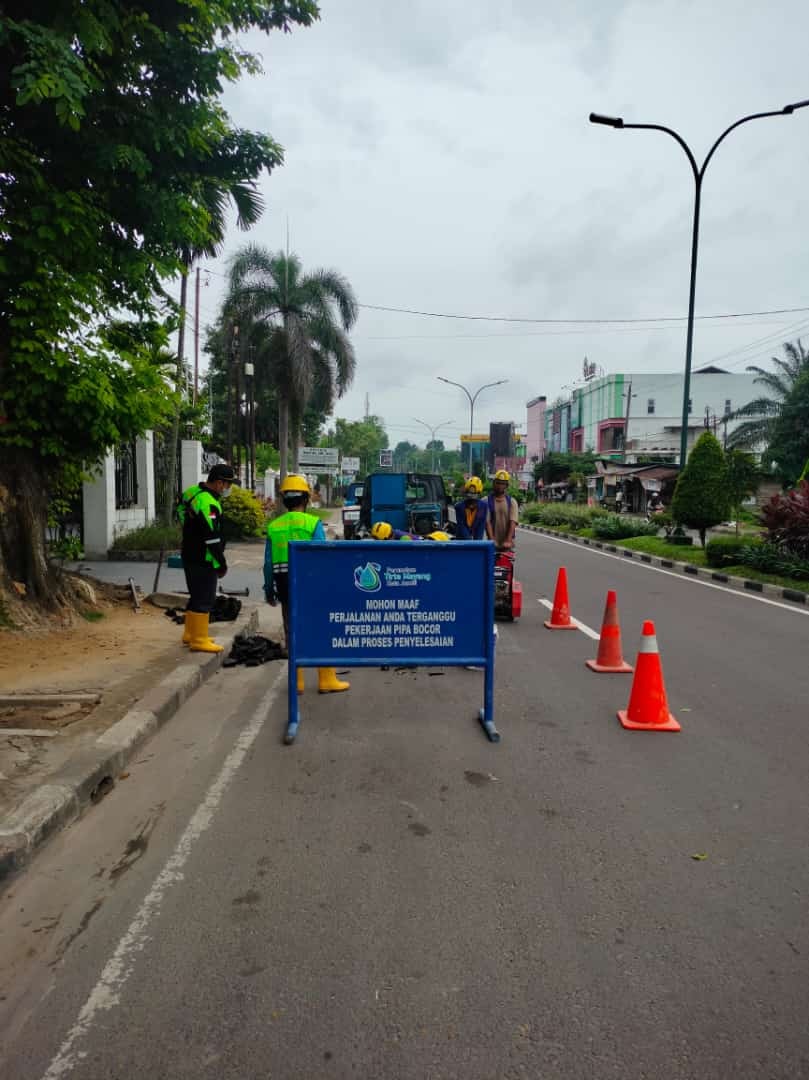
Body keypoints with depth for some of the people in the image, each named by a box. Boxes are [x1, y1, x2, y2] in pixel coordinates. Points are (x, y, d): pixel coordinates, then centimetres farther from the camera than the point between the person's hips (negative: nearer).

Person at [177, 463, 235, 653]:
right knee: (204, 600, -4)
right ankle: (199, 640, 0)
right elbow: (212, 538, -23)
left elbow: (181, 509, 26)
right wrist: (222, 564, -15)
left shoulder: (192, 492, 10)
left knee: (197, 596, 20)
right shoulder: (208, 503, -22)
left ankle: (190, 634, 30)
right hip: (203, 560, -10)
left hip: (190, 556, 10)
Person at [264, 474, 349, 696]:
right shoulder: (313, 523, -6)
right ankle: (327, 680, 10)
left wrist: (269, 590, 14)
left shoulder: (273, 527, 6)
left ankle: (297, 681, 16)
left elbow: (268, 563, 6)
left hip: (285, 586, 4)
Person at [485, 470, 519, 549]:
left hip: (507, 543, 1)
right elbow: (487, 522, -8)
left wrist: (508, 541, -20)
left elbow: (513, 522, -8)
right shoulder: (487, 502, 1)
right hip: (493, 543, -1)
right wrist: (492, 540, -20)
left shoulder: (512, 502, 4)